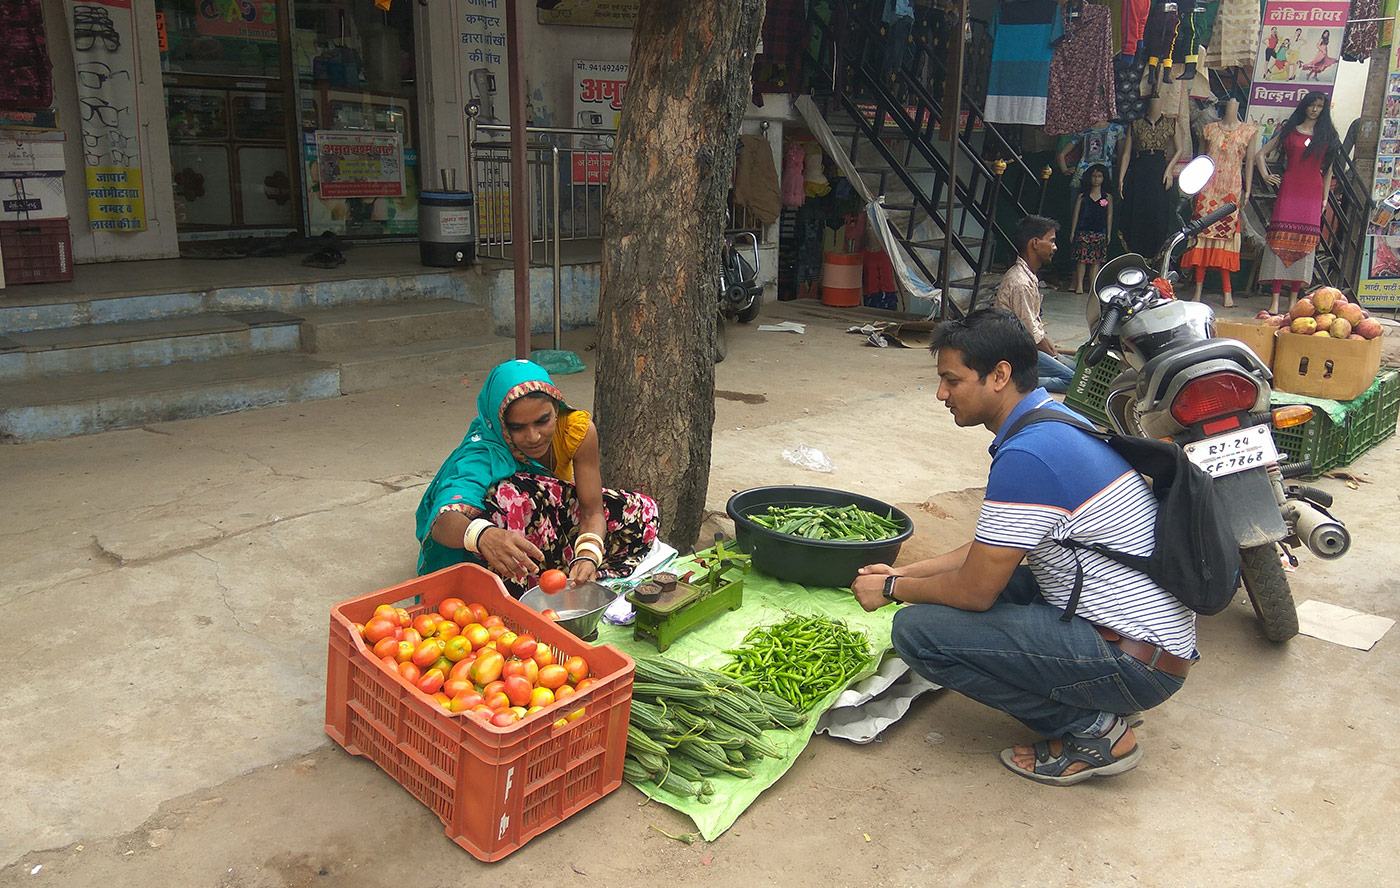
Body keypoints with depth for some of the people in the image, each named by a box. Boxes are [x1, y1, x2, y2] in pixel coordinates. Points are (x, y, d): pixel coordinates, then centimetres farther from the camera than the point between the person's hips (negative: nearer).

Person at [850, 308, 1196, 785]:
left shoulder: (1026, 455, -22)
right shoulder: (1058, 420, 10)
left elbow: (974, 592, -16)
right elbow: (993, 549, 19)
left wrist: (892, 589, 1)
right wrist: (907, 572, 15)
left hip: (1135, 662, -10)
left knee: (917, 630, -15)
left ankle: (1093, 729, -2)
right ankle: (1106, 700, 13)